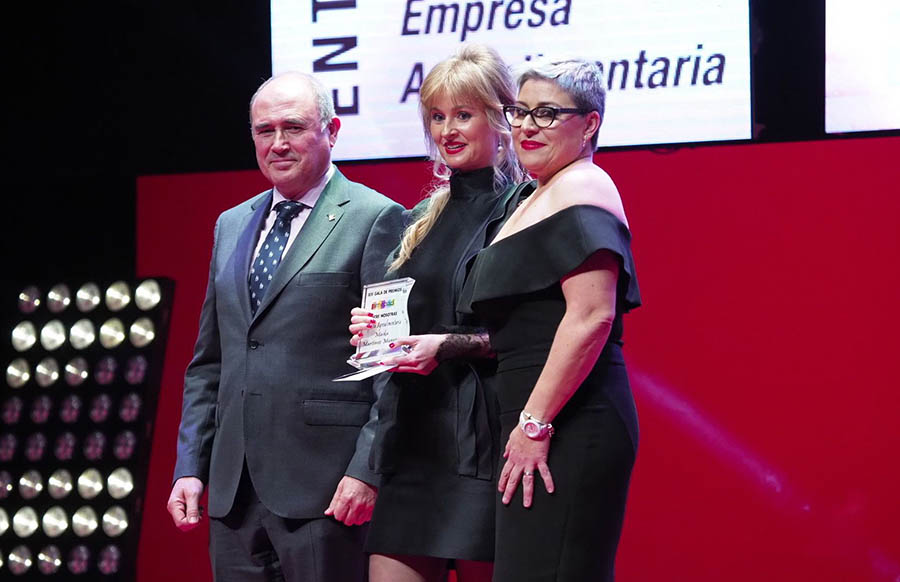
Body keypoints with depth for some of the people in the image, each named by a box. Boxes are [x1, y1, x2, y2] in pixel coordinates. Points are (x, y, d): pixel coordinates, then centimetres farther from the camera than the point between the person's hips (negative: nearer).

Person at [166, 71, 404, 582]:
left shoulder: (374, 220, -3)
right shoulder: (231, 226, 18)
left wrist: (366, 470, -14)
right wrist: (190, 466, 12)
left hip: (323, 486, -6)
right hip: (232, 488, 6)